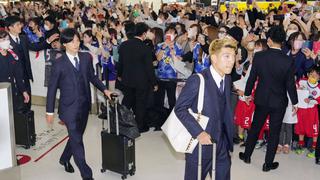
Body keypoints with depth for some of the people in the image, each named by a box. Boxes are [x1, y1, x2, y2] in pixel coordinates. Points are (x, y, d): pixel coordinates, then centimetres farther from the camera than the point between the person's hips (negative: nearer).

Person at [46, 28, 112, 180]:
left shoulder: (86, 57, 1)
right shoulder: (59, 64, -10)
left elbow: (92, 77, 15)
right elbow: (52, 88, -5)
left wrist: (104, 89, 3)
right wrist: (50, 111, -3)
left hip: (84, 105, 5)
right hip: (69, 107, -5)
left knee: (77, 137, 18)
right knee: (77, 141, -5)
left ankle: (64, 159, 45)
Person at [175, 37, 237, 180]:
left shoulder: (227, 79, 4)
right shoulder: (197, 80, -19)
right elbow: (180, 109, -18)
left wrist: (228, 135, 4)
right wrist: (198, 132, -25)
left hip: (221, 142, 6)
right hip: (200, 143, -6)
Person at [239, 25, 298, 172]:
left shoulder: (258, 56, -13)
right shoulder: (288, 61, -16)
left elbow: (252, 77, -4)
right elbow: (290, 84, -10)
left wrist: (248, 94, 12)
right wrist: (294, 102, 4)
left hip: (261, 99, 2)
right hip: (279, 102, -2)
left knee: (255, 127, 19)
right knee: (274, 132, 11)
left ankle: (247, 155, 32)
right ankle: (268, 163, 20)